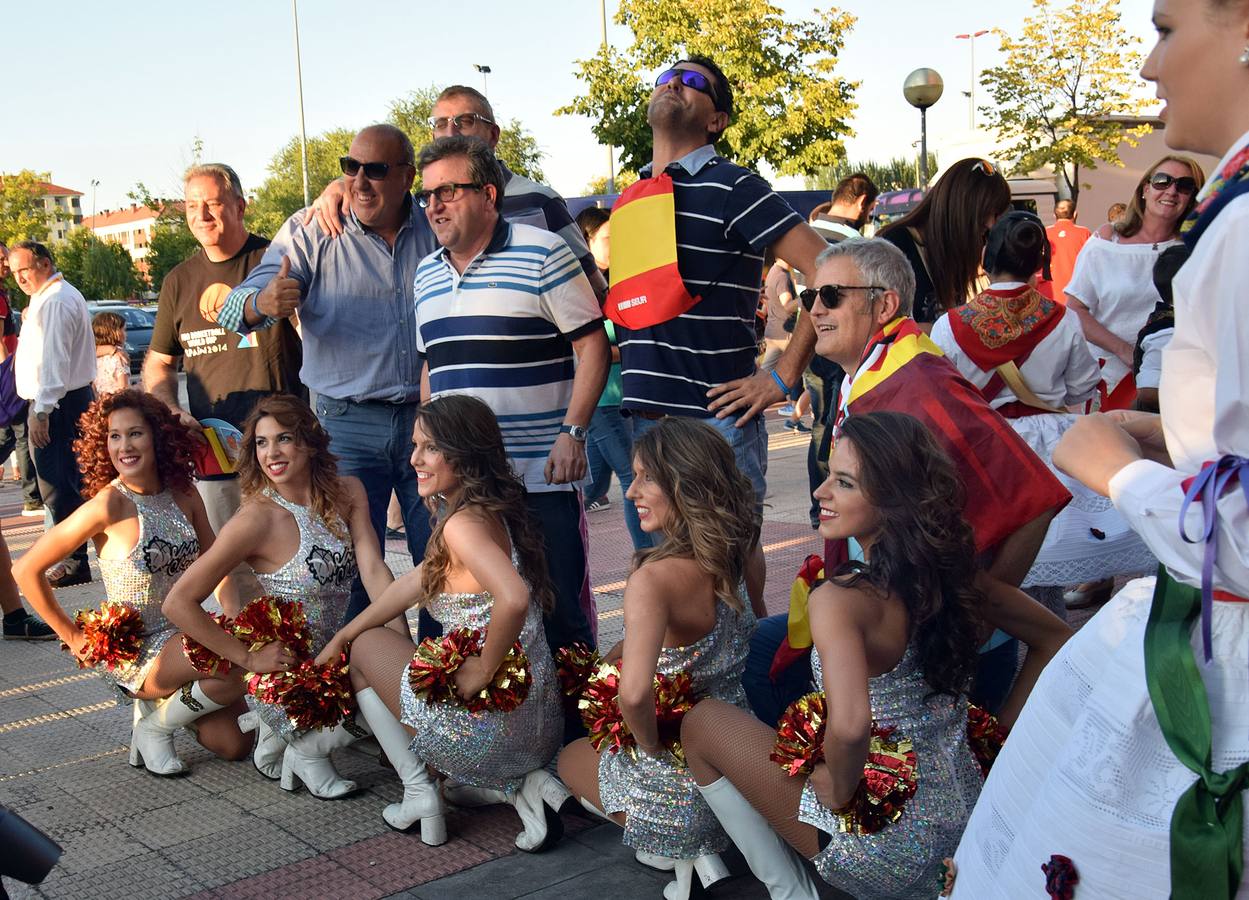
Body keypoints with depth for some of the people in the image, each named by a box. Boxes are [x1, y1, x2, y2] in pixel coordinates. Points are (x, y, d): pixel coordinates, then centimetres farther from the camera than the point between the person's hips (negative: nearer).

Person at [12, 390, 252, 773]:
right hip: (131, 650, -5)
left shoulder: (184, 495, 0)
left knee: (235, 744, -3)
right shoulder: (109, 504, -17)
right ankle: (154, 725, -2)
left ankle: (157, 702, 20)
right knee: (238, 667, -28)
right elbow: (27, 570, -12)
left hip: (183, 635, 5)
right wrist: (72, 636, -7)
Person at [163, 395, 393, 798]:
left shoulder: (347, 493, 1)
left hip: (332, 657, 7)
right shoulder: (257, 518, -17)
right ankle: (308, 747, 5)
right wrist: (249, 657, -18)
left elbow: (373, 569, -10)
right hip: (283, 670, -7)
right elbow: (179, 603, -18)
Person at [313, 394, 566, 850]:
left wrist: (484, 668, -21)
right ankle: (525, 784, 11)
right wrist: (340, 637, 22)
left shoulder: (463, 523, -19)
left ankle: (419, 795, 11)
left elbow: (514, 599, -37)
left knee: (366, 647, 15)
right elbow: (415, 582, 18)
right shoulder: (492, 513, 10)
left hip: (488, 723, -8)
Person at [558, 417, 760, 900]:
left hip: (676, 787, -6)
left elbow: (634, 694, -39)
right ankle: (697, 847, 16)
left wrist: (651, 745, -19)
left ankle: (678, 850, 10)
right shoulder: (728, 561, -4)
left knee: (571, 755, 27)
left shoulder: (654, 577, -28)